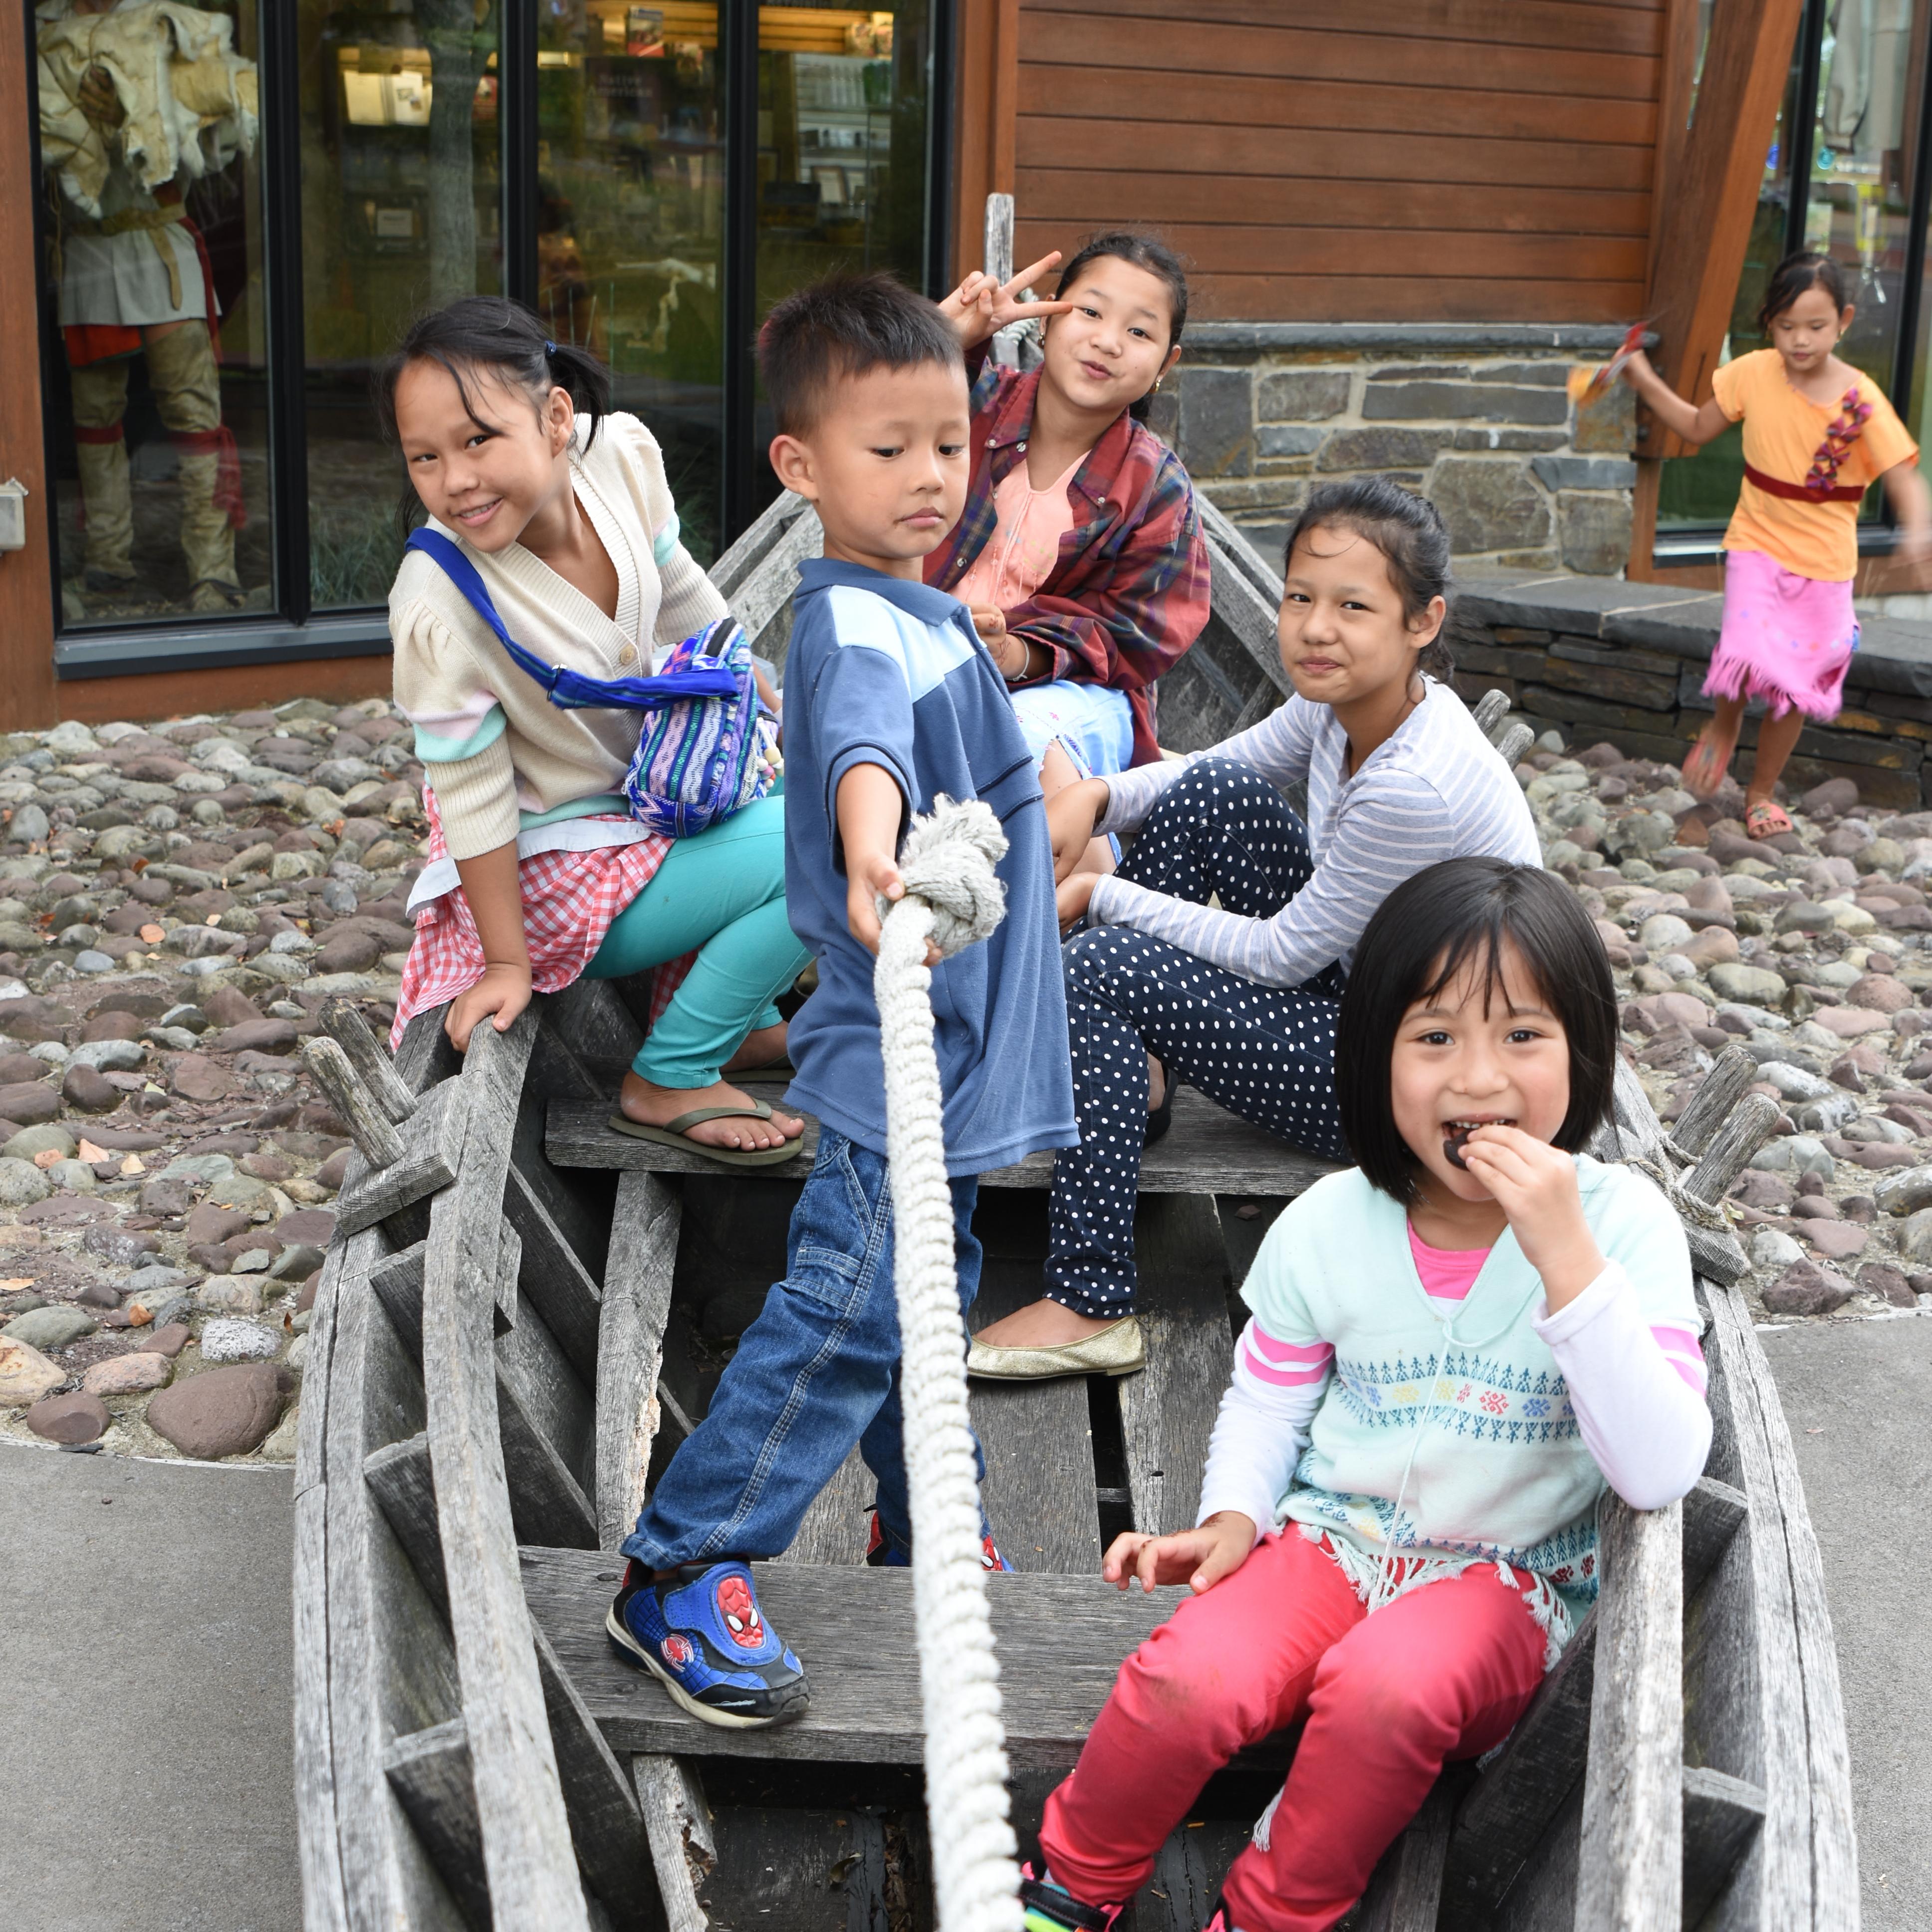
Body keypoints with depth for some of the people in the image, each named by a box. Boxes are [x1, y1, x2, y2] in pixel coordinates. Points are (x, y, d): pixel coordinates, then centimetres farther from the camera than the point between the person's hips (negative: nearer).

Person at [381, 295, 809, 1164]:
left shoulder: (621, 456, -16)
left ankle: (736, 1023, 21)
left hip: (639, 791, 8)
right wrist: (507, 961, -12)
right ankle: (668, 1082, -2)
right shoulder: (439, 607, -32)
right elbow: (472, 797, -21)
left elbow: (684, 600, 5)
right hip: (557, 869, -8)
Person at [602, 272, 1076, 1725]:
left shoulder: (925, 611, 11)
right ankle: (679, 1576, 2)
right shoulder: (855, 620, -21)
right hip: (899, 1052, -10)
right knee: (846, 1308, -8)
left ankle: (928, 1533, 39)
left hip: (952, 1048, 10)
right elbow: (862, 729, -45)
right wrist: (873, 848, -64)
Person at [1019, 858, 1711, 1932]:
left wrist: (1568, 1261, -31)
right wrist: (1234, 1517, -8)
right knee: (1188, 1679, -26)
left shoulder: (1624, 1225, -13)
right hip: (1332, 1536, 2)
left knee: (1389, 1686, -34)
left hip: (1509, 1577, -2)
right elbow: (1269, 1398, 12)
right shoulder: (1330, 1226, -5)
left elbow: (1662, 1473, -23)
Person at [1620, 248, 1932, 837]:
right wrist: (1646, 383, -3)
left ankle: (1762, 790, 31)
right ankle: (1724, 725, 12)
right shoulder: (1754, 373, -8)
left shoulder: (1860, 400, -15)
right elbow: (1698, 428, 8)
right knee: (1751, 658, -22)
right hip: (1758, 544, 0)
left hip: (1824, 560, 0)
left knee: (1798, 686, 9)